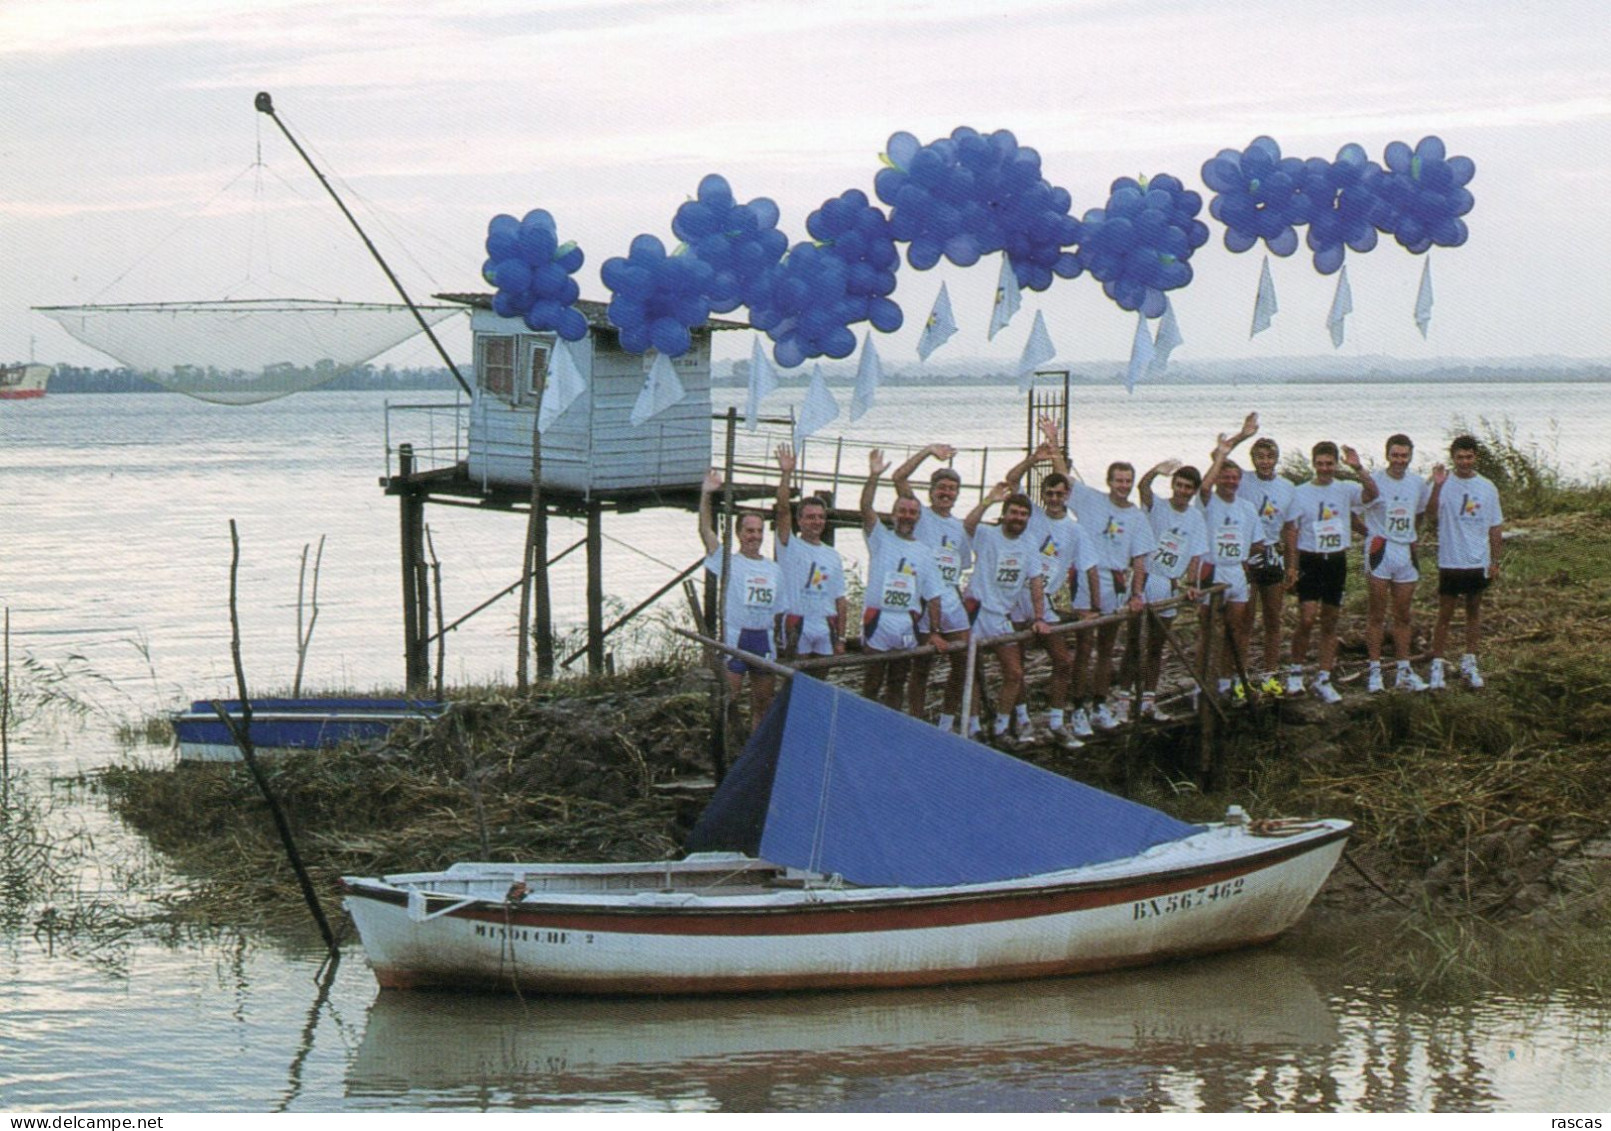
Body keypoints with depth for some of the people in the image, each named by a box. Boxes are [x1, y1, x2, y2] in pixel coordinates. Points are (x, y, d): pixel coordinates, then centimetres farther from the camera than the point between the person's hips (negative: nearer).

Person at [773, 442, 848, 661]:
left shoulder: (833, 556, 14)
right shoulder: (790, 547, 1)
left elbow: (839, 599, 12)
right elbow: (783, 509, -14)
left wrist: (840, 638, 6)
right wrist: (786, 474, -25)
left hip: (826, 626, 4)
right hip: (798, 625, -4)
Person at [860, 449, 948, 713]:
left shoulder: (923, 552, 11)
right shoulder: (881, 539, 4)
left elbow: (932, 596, 10)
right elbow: (866, 508, -13)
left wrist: (935, 632, 3)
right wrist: (874, 476, -26)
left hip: (907, 625, 3)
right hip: (878, 621, -3)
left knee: (897, 685, 10)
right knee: (872, 683, -1)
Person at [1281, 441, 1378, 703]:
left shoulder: (1345, 490, 4)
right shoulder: (1301, 492, 1)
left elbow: (1372, 493, -16)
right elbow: (1292, 531, 1)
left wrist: (1357, 469, -28)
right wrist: (1292, 566, -6)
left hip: (1337, 561, 2)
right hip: (1309, 560, -2)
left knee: (1330, 623, 7)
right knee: (1307, 619, -13)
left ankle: (1323, 680, 13)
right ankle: (1295, 671, 5)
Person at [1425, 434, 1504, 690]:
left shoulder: (1487, 487, 3)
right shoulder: (1445, 485, -7)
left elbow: (1495, 527, 9)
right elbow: (1432, 514, -24)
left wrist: (1495, 561, 6)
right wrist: (1437, 487, -36)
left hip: (1478, 562, 3)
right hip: (1451, 562, -3)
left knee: (1474, 612, 13)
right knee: (1445, 614, 0)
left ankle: (1469, 663, 24)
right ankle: (1437, 666, 5)